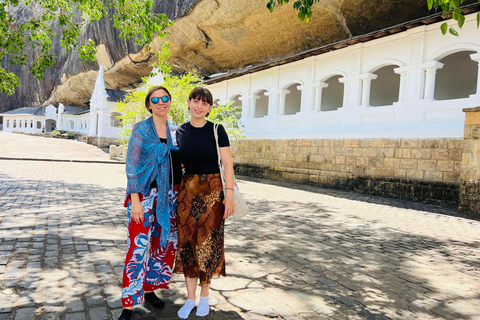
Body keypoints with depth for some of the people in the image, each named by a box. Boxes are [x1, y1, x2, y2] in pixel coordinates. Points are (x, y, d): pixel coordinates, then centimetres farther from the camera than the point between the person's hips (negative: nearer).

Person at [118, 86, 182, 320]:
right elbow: (132, 166, -9)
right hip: (146, 193, -5)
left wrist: (179, 194, 9)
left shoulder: (175, 132, 11)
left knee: (164, 243, 11)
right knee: (139, 246, -6)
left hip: (169, 195, 6)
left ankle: (150, 289, 30)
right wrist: (134, 200, -16)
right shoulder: (141, 129, -4)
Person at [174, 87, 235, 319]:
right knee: (187, 243, 7)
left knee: (207, 243, 5)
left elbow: (227, 164, -6)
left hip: (212, 191, -3)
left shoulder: (216, 130, -4)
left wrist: (229, 194, -13)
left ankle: (204, 295, 27)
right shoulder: (180, 132, 5)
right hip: (187, 191, 3)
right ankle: (190, 298, 23)